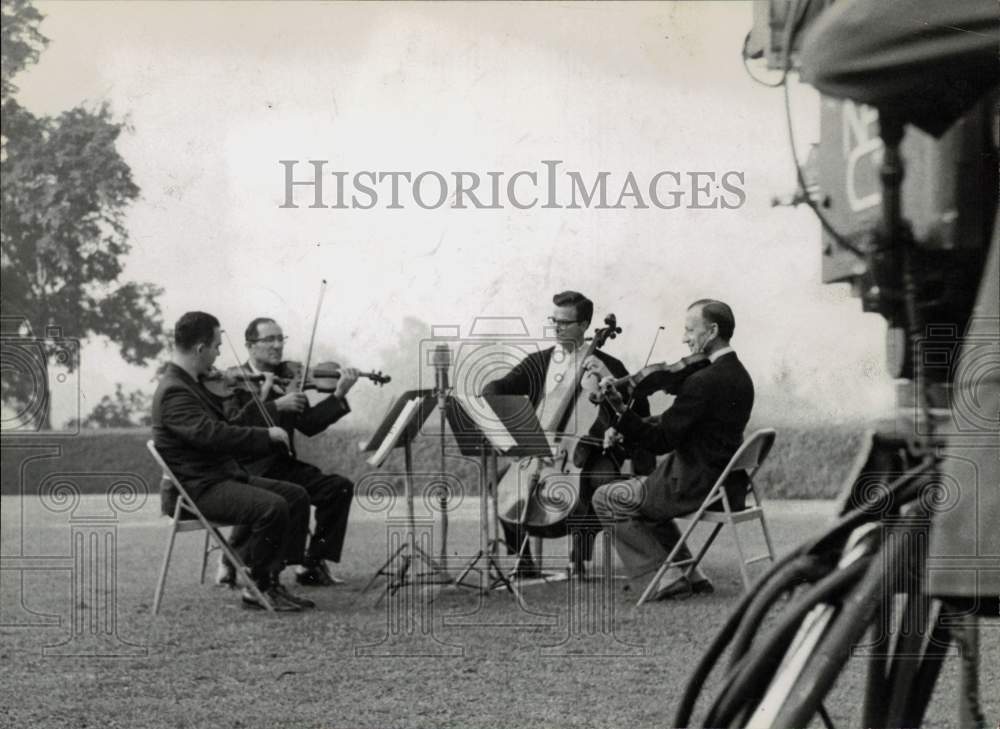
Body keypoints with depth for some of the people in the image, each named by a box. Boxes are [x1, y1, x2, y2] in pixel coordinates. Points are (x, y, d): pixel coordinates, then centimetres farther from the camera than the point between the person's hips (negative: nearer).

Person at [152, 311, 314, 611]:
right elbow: (210, 434, -31)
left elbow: (224, 427, 22)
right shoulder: (174, 392, -18)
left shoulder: (192, 383, 16)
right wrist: (266, 434, -24)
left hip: (224, 475, 10)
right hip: (195, 490, -10)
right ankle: (257, 587, -14)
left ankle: (272, 578, -1)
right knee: (272, 507, -27)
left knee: (296, 495, 1)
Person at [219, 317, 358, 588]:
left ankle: (312, 564, -4)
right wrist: (277, 406, -24)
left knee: (340, 487, -12)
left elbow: (308, 425, 5)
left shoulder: (288, 376, 13)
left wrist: (339, 395, -7)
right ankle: (230, 562, -6)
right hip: (248, 470, -6)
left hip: (284, 464, 6)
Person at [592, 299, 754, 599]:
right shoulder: (738, 375, 9)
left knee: (605, 499, 3)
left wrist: (621, 411, -25)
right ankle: (691, 574, 22)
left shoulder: (703, 381, -22)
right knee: (644, 497, 32)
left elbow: (662, 441, -21)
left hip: (699, 487, -10)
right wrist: (629, 427, 9)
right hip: (727, 485, 10)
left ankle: (667, 575, 0)